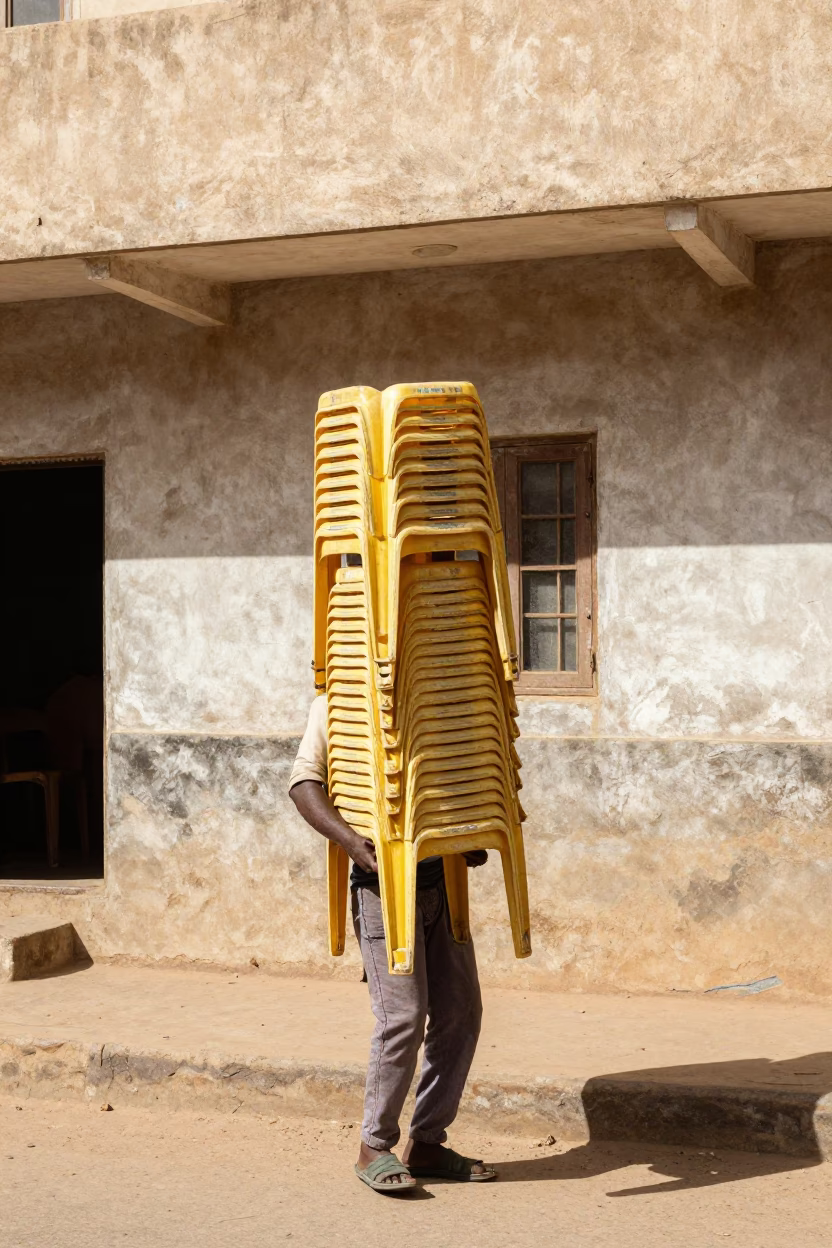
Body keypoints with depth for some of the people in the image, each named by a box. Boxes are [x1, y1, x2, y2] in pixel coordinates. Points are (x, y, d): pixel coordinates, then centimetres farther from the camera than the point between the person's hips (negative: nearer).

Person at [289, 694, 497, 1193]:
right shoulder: (337, 702, -3)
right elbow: (305, 781, -8)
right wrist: (349, 838, -23)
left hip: (443, 874, 6)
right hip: (384, 877, -6)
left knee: (460, 1012, 6)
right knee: (403, 1016, -11)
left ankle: (427, 1143, 18)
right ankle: (375, 1147, 5)